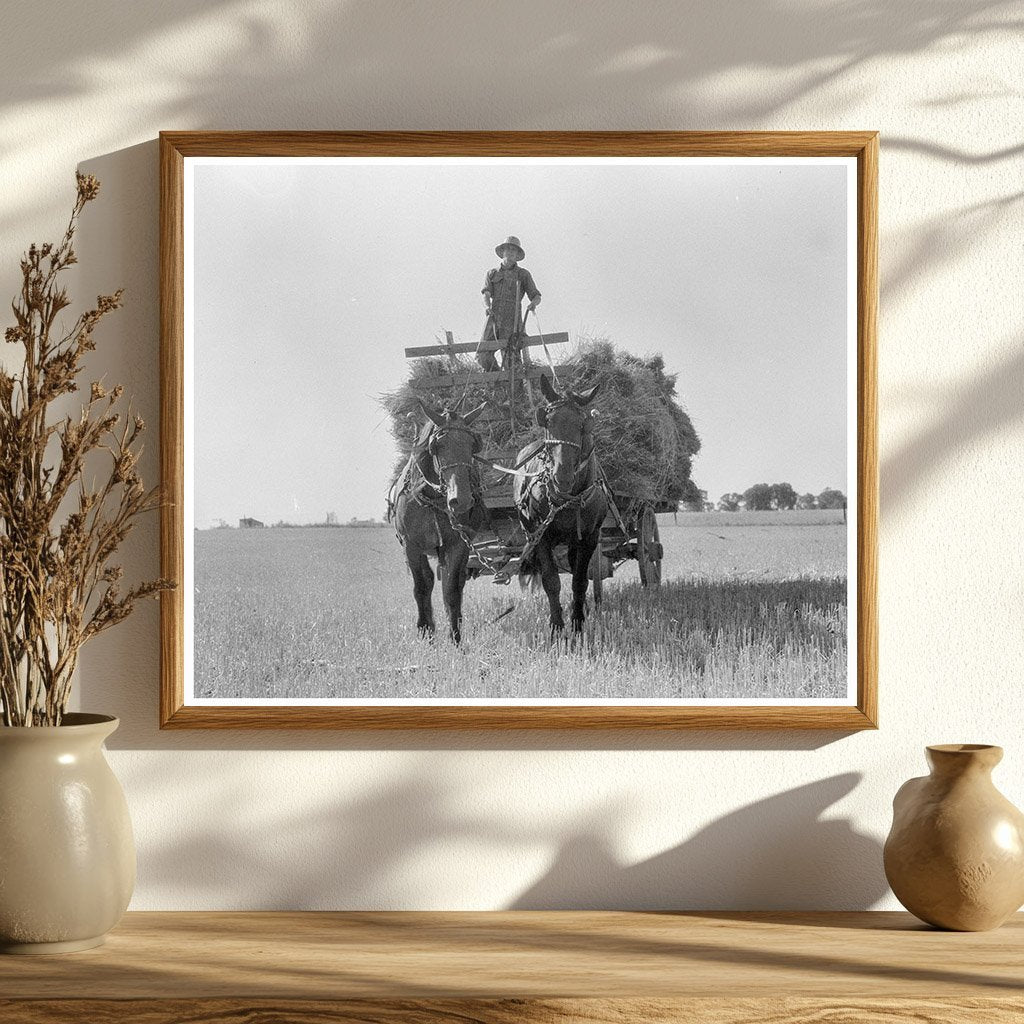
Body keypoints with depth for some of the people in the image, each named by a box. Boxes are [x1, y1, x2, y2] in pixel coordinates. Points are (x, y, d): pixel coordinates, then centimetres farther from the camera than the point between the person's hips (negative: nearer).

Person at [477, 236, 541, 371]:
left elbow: (536, 297, 14)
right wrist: (487, 307, -17)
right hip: (494, 318, 2)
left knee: (509, 358, -14)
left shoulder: (523, 274, 17)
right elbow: (486, 294, 6)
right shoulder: (492, 273, 20)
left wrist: (533, 303, -11)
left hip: (512, 319, -2)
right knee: (483, 356, -8)